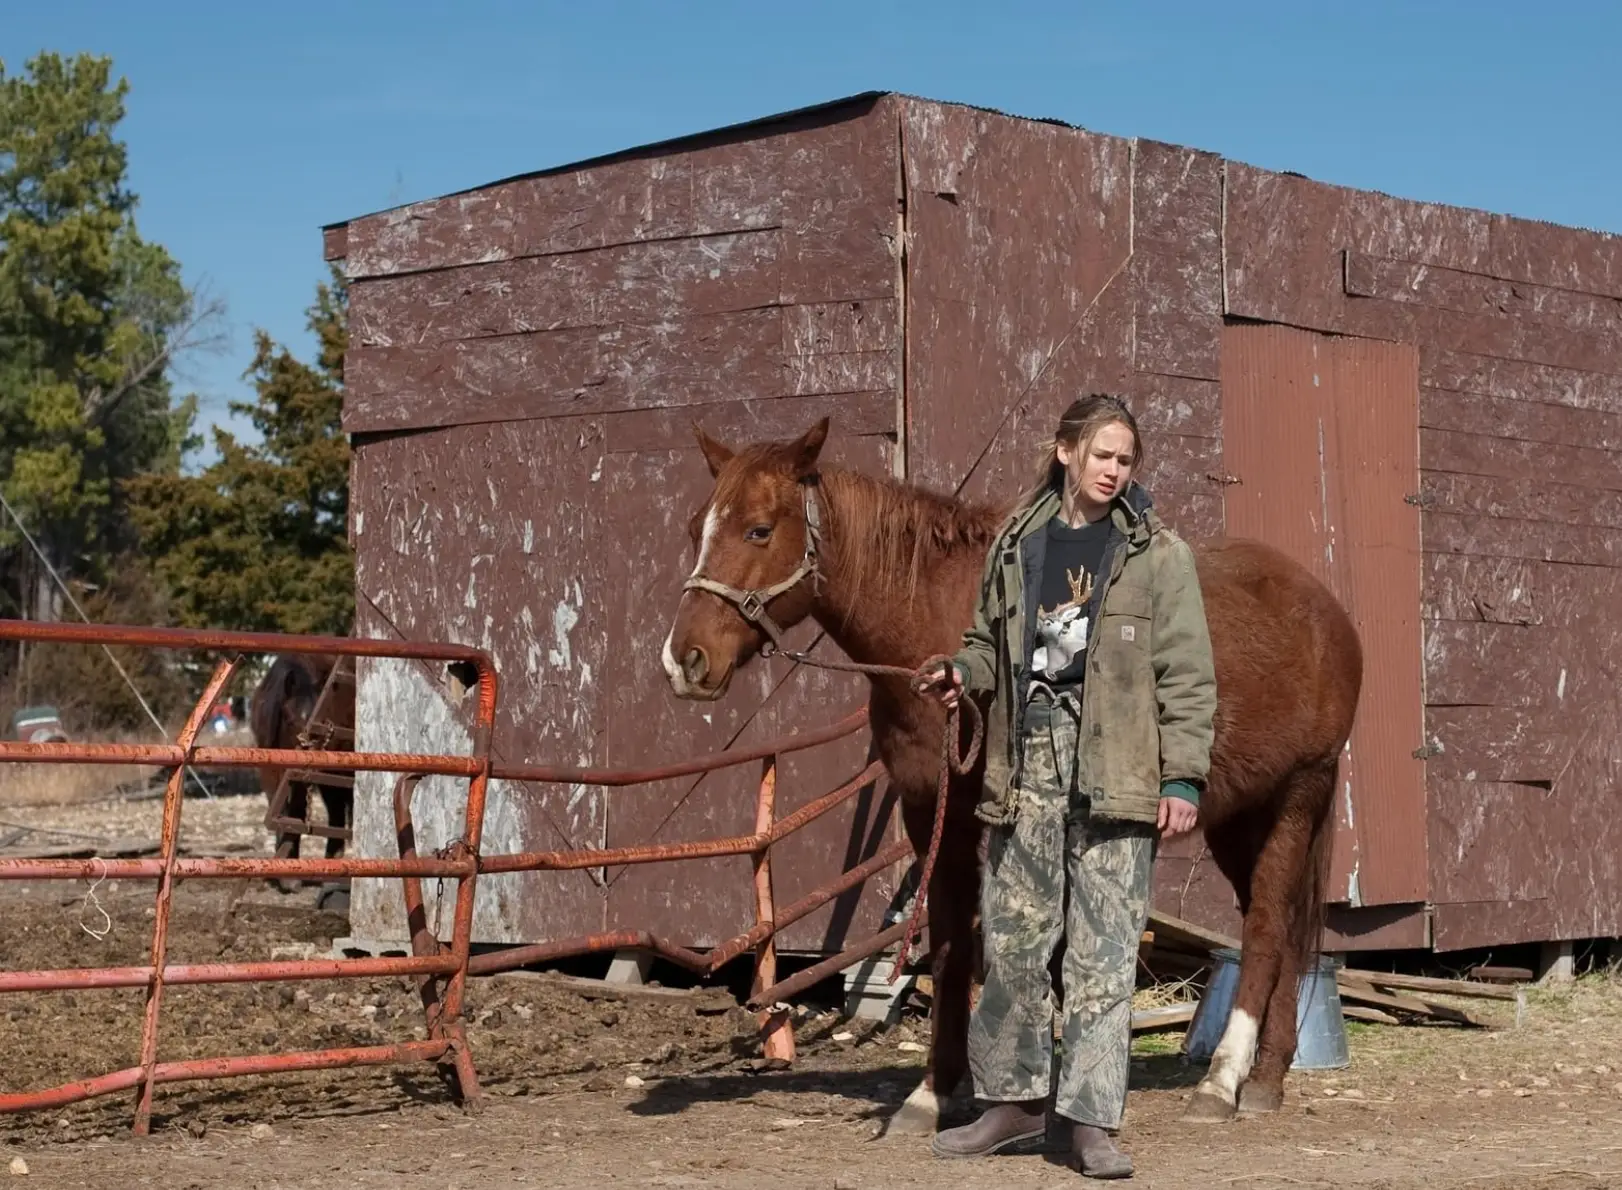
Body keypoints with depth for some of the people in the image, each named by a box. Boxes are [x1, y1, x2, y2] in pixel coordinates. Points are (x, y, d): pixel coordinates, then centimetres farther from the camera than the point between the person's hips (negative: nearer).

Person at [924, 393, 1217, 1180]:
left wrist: (1183, 777, -8)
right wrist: (963, 673, 0)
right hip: (1026, 764, 3)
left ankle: (1094, 1118, 2)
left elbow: (1188, 677, -1)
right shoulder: (1017, 544, 10)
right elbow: (990, 637, 22)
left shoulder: (1158, 555, 1)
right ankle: (1013, 1098, 23)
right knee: (1012, 938, 8)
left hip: (1113, 770, -3)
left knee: (1104, 949, -3)